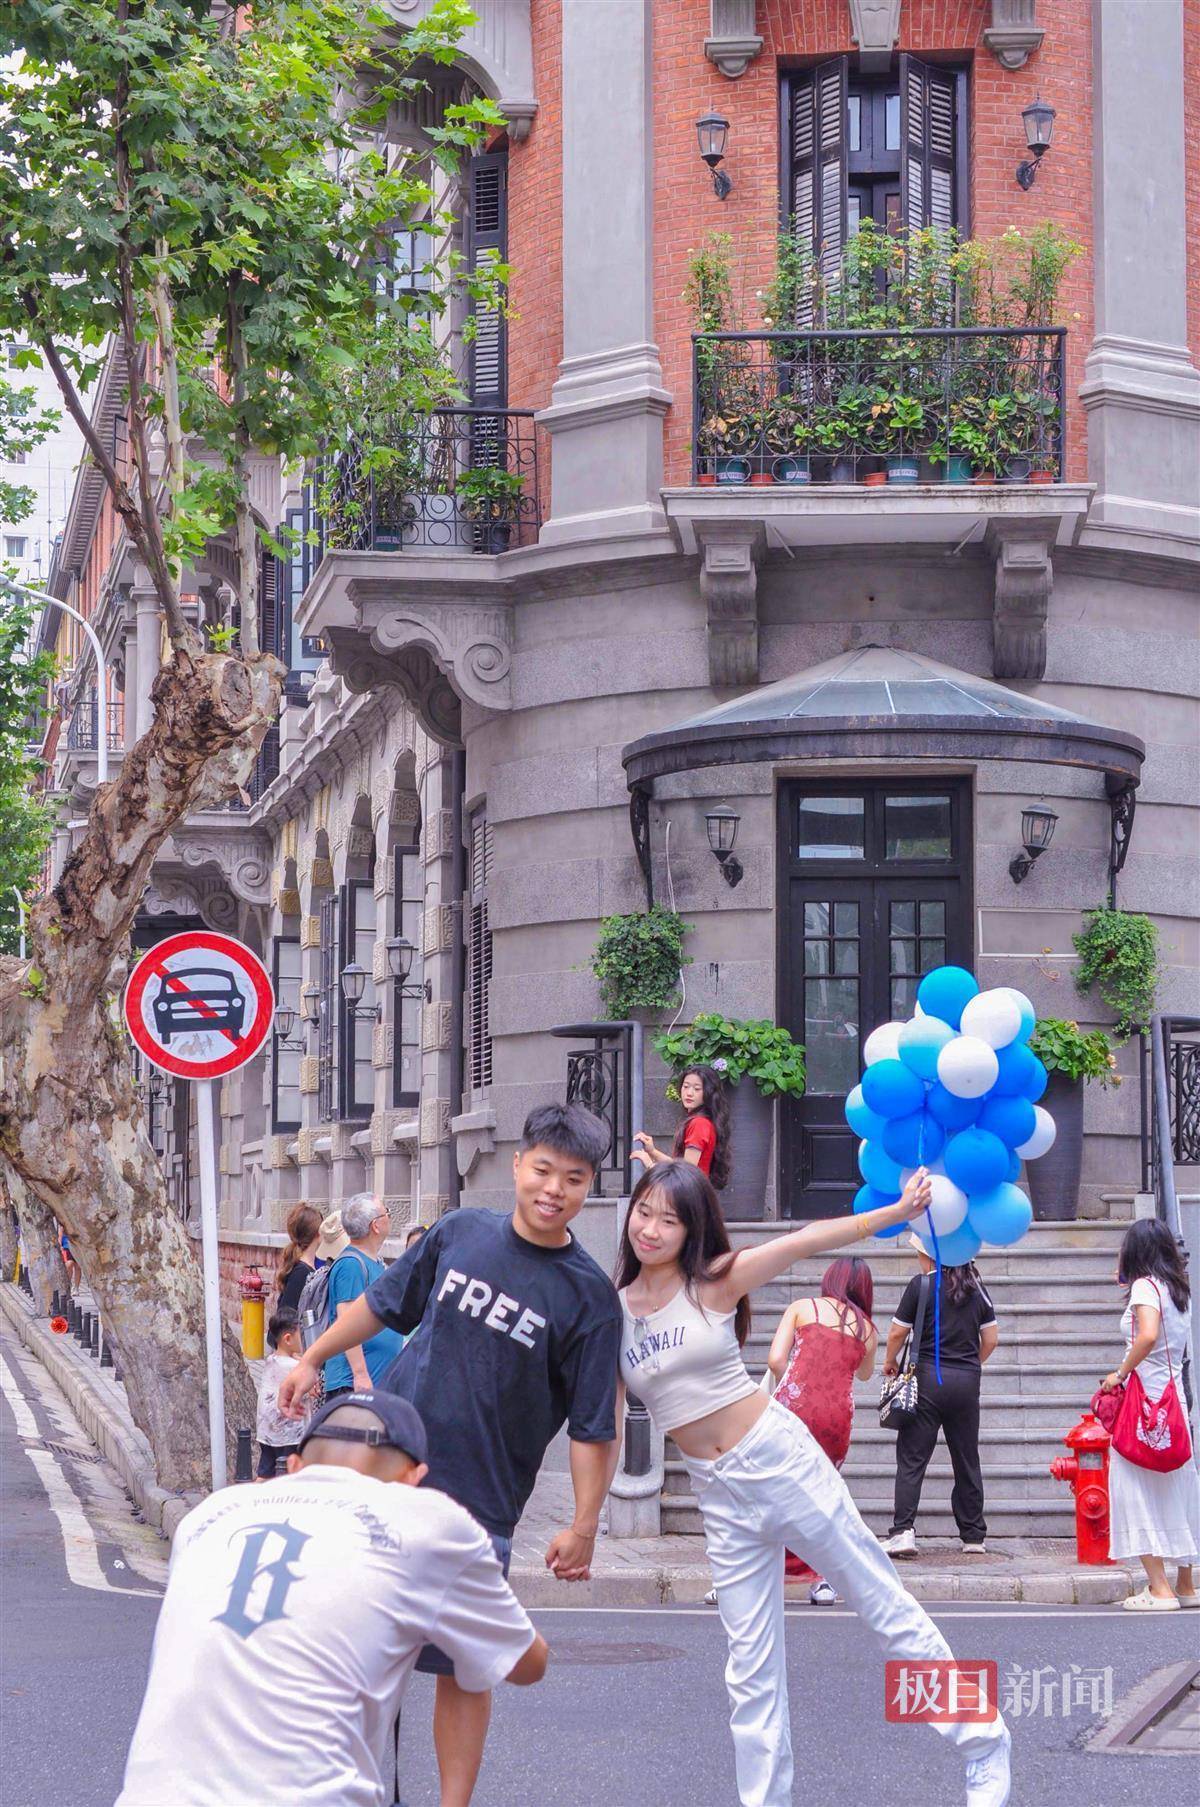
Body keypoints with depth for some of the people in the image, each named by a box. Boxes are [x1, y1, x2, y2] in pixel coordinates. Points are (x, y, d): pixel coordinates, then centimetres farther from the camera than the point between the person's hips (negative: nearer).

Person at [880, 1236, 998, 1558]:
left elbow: (898, 1332, -4)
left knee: (912, 1458, -2)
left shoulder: (921, 1285, -6)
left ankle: (903, 1529, -13)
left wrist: (890, 1361, 14)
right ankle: (974, 1536, 15)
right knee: (967, 1460, 11)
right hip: (967, 1381, 4)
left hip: (929, 1376, -4)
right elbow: (991, 1338, 9)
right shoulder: (975, 1287, 7)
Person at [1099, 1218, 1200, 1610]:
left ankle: (1160, 1589, -9)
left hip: (1147, 1395, -8)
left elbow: (1148, 1335, -26)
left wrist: (1121, 1373, -15)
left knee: (1137, 1490, -4)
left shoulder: (1145, 1286, -10)